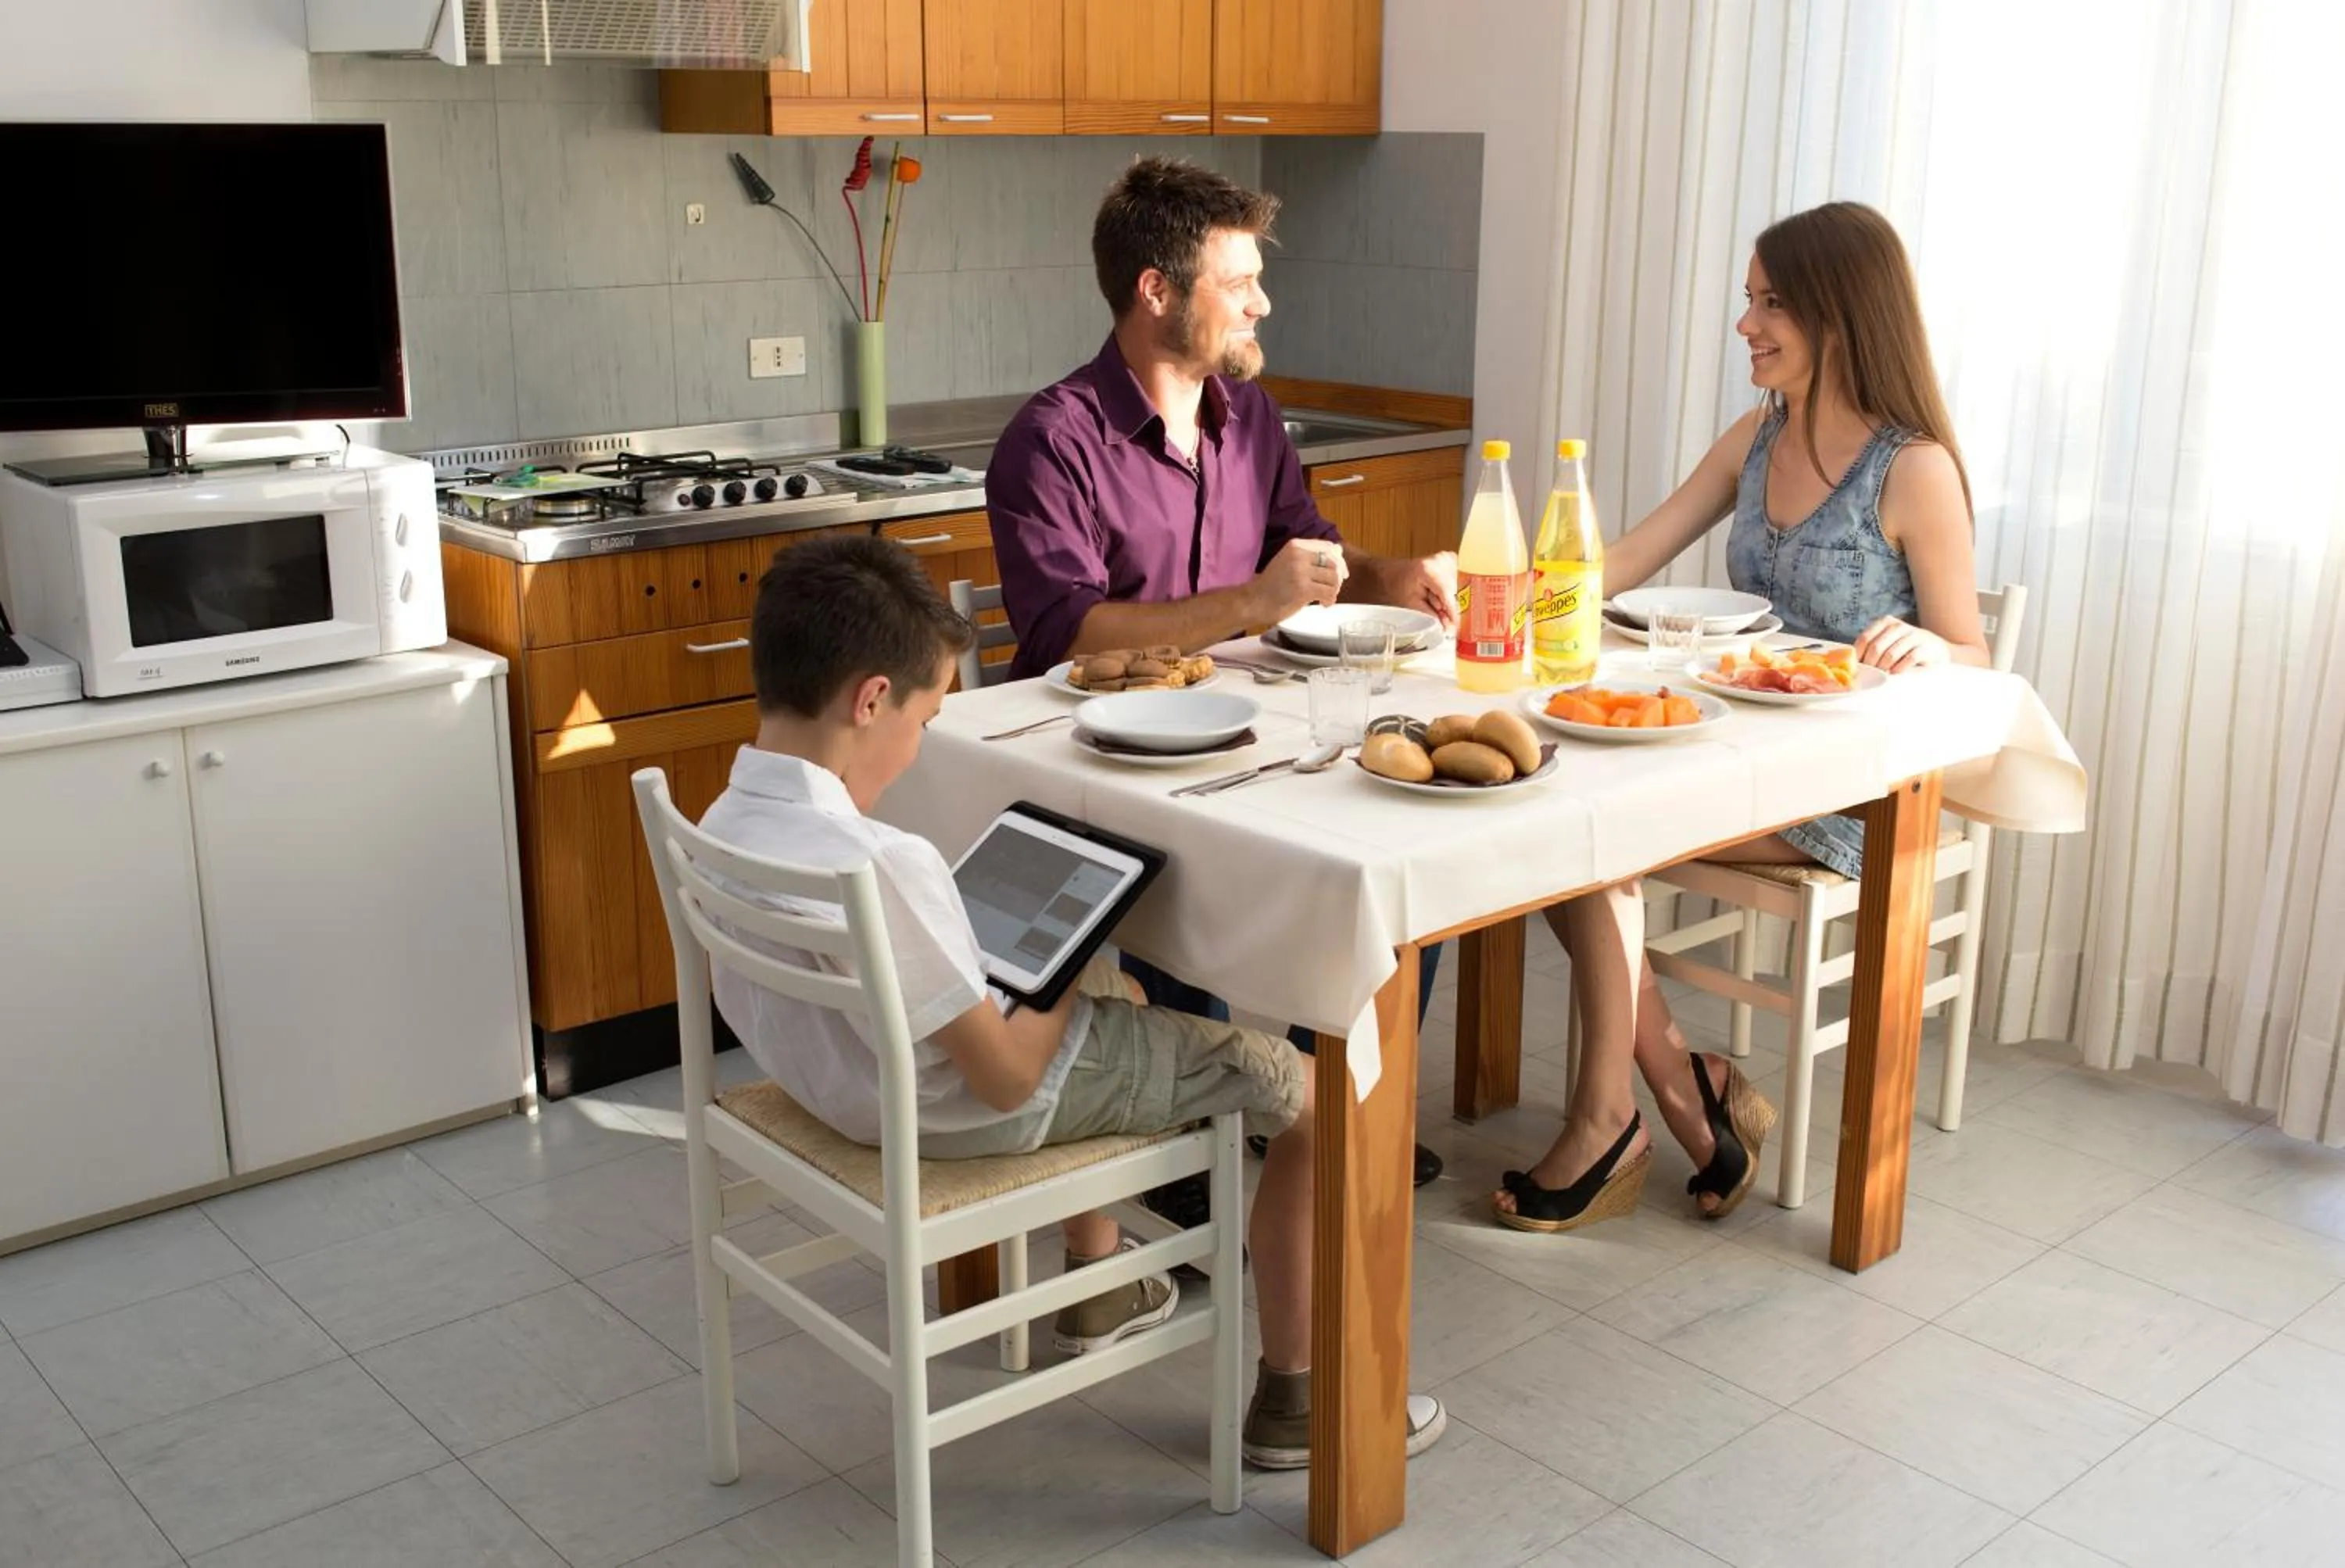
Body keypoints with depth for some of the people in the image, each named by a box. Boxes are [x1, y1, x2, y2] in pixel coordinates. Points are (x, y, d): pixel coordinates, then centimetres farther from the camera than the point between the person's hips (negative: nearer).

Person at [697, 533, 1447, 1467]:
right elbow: (1007, 1078, -27)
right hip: (965, 1112, -9)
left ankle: (1096, 1289, 44)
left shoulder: (725, 826, -7)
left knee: (1103, 991, 35)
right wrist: (1067, 989, -7)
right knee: (1315, 1089, 0)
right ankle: (1291, 1401, 17)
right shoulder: (883, 866, -34)